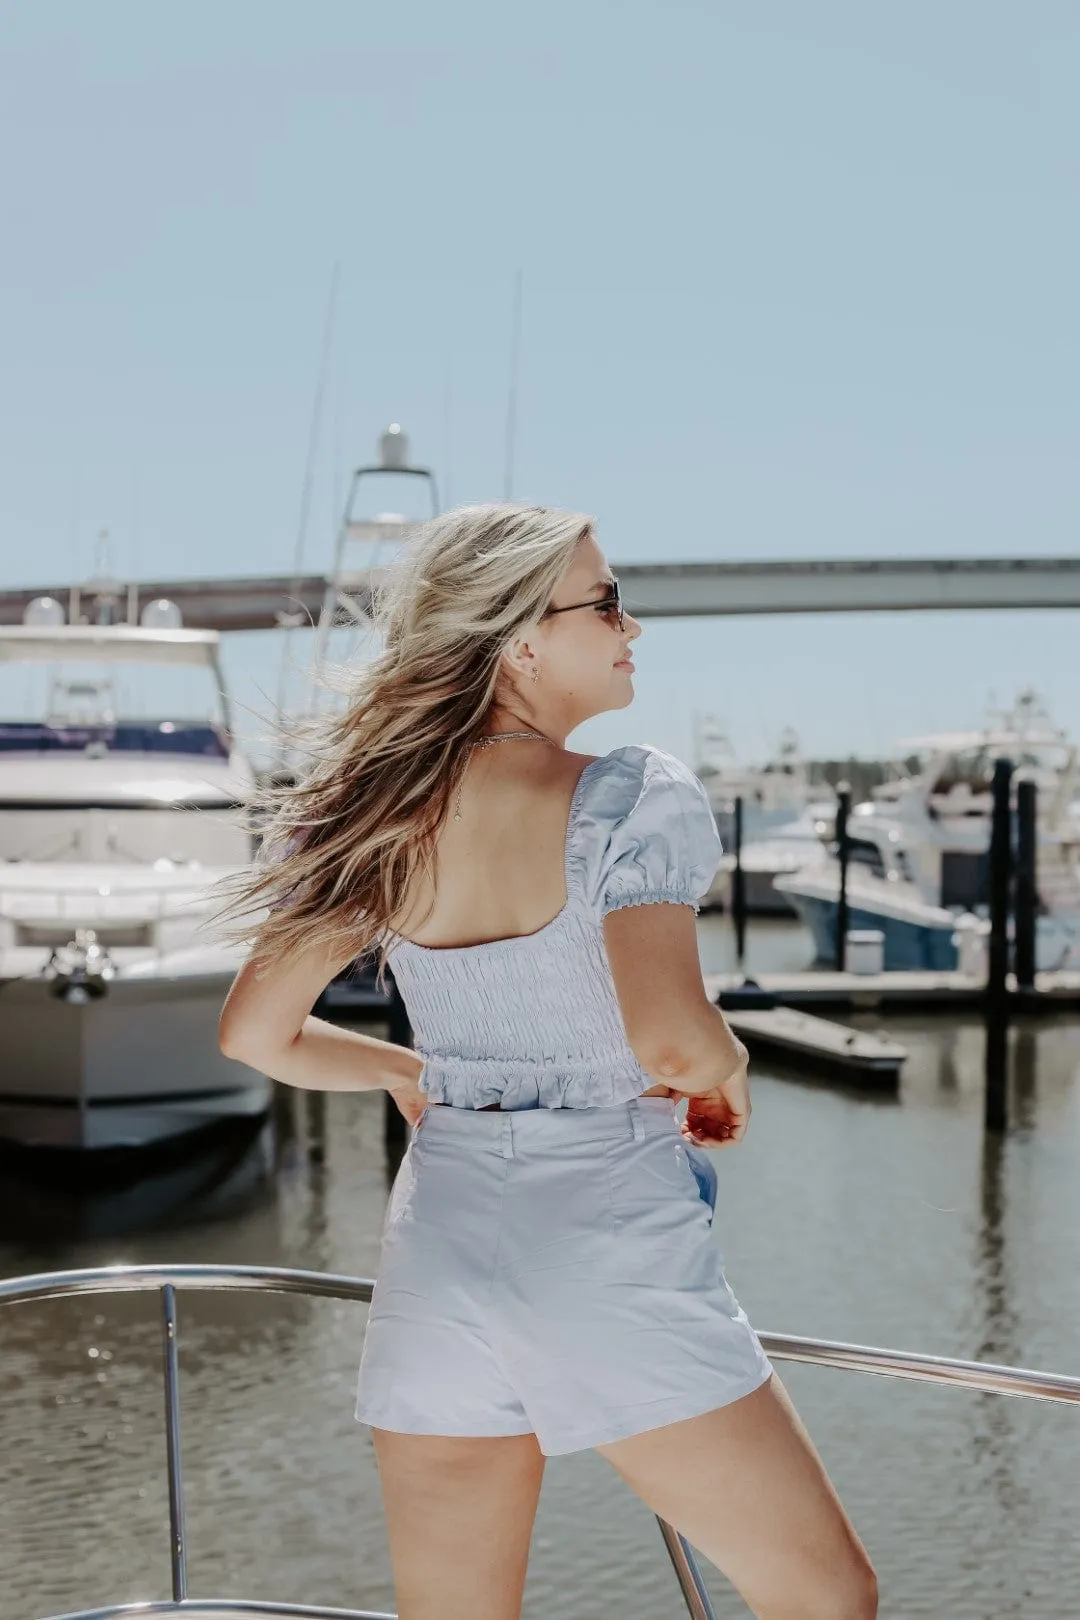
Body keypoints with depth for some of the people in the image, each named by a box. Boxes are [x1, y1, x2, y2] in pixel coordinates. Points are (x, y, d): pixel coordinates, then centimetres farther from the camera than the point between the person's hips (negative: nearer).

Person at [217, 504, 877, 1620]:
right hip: (613, 1247, -6)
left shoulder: (382, 817, 6)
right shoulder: (635, 797, -11)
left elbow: (255, 1034, 10)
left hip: (439, 1238, 6)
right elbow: (668, 1036, -23)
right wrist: (728, 1075, -1)